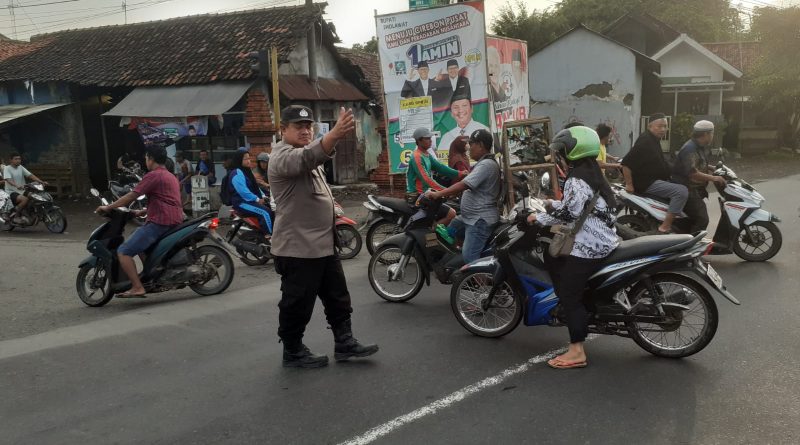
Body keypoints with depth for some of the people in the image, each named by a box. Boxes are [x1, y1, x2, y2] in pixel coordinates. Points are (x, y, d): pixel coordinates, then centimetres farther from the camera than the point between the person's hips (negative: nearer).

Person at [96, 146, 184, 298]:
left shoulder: (153, 175, -8)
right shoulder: (170, 176, 22)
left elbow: (131, 196, -10)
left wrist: (108, 207, 0)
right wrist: (142, 212, 28)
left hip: (159, 223, -10)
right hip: (174, 221, 10)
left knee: (123, 252, -9)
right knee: (140, 244, 31)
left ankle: (137, 288, -16)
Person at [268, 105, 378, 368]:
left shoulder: (306, 154, 17)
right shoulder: (283, 156, -16)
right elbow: (307, 158, -39)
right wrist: (335, 134, -54)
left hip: (323, 244, 10)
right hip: (297, 248, -10)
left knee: (338, 297, 15)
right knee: (298, 303, 3)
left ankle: (344, 343, 25)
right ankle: (292, 352, 18)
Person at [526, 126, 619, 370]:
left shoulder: (577, 180, -16)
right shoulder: (593, 175, 15)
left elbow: (569, 213, -22)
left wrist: (539, 217, -11)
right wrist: (553, 204, 28)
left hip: (588, 247, -11)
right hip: (602, 240, 11)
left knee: (569, 296, -9)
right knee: (551, 255, 25)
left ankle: (576, 352, -8)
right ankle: (566, 307, 30)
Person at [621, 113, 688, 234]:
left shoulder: (655, 140, 14)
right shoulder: (645, 141, -19)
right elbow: (626, 163, -26)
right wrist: (629, 184, -23)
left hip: (655, 179, 11)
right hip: (647, 183, -11)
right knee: (682, 191, -23)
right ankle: (665, 227, -23)